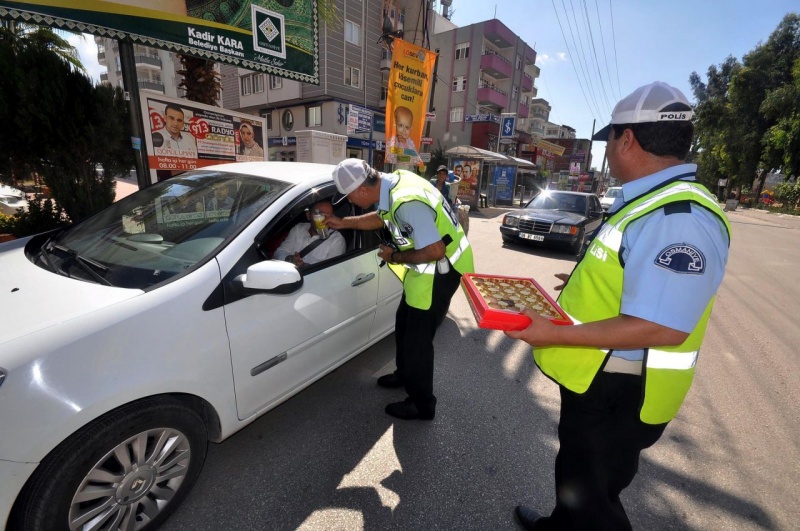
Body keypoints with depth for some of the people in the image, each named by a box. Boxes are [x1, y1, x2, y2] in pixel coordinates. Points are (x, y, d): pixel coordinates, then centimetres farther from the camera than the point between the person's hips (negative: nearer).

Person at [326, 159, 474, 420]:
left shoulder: (407, 203, -33)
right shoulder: (394, 181, -2)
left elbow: (435, 251, -32)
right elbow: (381, 217, 17)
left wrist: (395, 257, -18)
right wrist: (343, 222, 17)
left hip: (442, 268, -10)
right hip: (428, 265, 10)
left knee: (418, 337, 1)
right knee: (404, 323, 22)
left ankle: (422, 405, 22)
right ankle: (405, 374, 45)